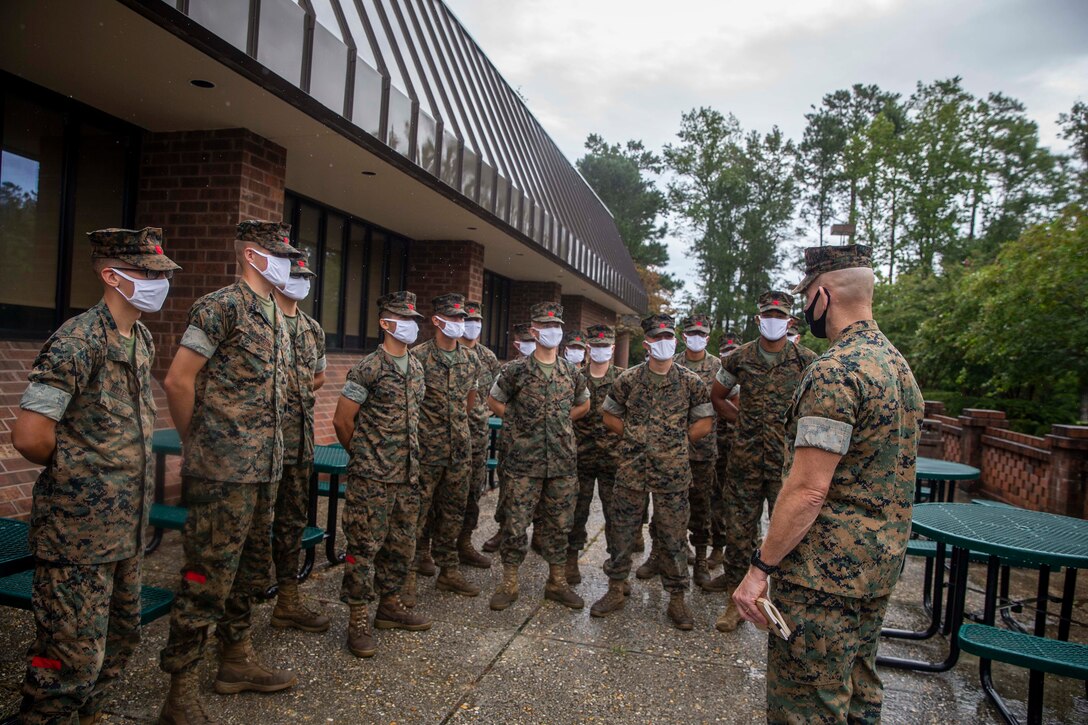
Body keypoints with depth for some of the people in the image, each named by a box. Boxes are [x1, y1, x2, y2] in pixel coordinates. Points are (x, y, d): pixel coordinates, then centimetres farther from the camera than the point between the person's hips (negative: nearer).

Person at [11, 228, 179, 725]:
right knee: (74, 658, 2)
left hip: (128, 527, 8)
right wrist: (72, 469, -5)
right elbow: (30, 437, -23)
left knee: (121, 640, 21)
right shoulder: (78, 341, -18)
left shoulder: (142, 340, 8)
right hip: (80, 531, -8)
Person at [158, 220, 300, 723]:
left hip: (264, 467, 9)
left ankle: (237, 661, 35)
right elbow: (178, 381, -14)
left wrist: (269, 449, 18)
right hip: (224, 469, -9)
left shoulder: (276, 315, 15)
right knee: (209, 575, -1)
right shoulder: (222, 306, -12)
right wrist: (197, 443, -5)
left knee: (251, 568, 18)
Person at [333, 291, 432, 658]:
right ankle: (358, 619, 13)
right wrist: (363, 456, 4)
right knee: (365, 546, 0)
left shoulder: (416, 368, 11)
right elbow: (342, 421, -8)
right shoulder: (368, 368, -12)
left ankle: (390, 605, 31)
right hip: (372, 477, -7)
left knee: (402, 544, 15)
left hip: (407, 475, 7)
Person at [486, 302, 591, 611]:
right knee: (515, 523, 1)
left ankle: (557, 582, 25)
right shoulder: (517, 370, -3)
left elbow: (584, 405, 22)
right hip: (524, 461, -3)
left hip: (563, 462, 3)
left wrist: (560, 422, 10)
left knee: (558, 524, 11)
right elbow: (494, 400, 9)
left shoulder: (572, 373, 7)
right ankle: (509, 583, 15)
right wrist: (519, 421, 3)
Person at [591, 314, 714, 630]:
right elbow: (609, 416, 11)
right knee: (622, 532, 9)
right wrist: (634, 436, 1)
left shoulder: (691, 382, 1)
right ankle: (616, 590, 25)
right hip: (631, 469, 1)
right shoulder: (628, 379, 3)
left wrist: (674, 442, 1)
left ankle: (677, 598, 20)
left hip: (673, 472, -1)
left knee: (673, 537, 6)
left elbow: (704, 424, 5)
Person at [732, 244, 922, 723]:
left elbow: (807, 491, -24)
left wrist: (760, 567, -17)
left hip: (825, 573, -10)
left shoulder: (835, 371, -21)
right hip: (880, 565, 10)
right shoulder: (899, 363, 11)